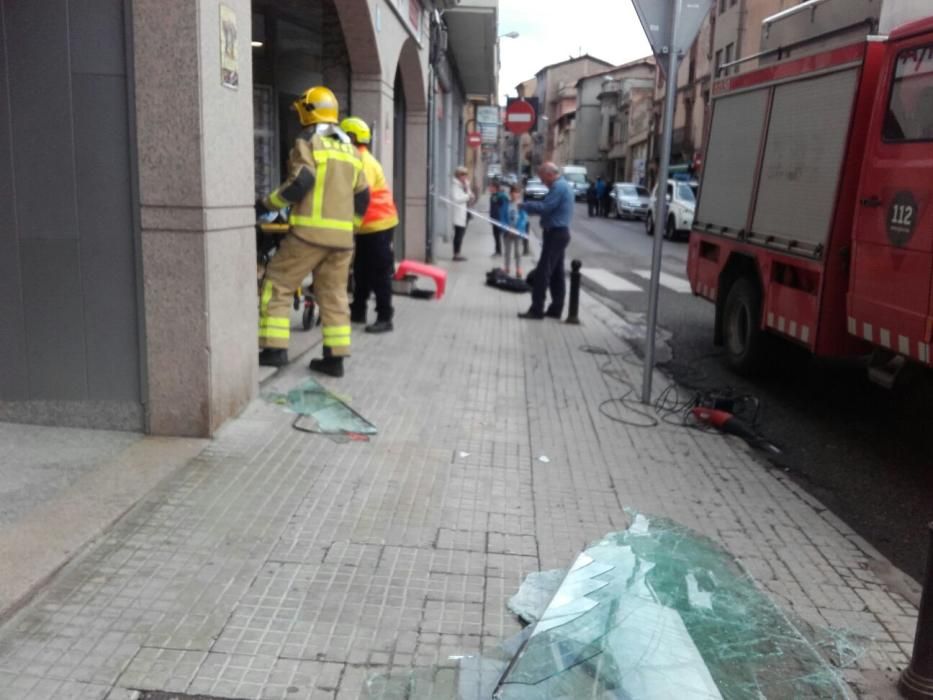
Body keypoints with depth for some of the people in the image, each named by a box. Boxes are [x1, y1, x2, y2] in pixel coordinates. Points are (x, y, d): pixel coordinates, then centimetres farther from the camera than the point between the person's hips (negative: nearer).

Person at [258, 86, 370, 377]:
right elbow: (362, 197, 18)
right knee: (334, 295, 10)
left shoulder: (307, 143, -3)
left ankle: (274, 349, -1)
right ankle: (335, 357, 8)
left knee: (277, 285, 3)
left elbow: (301, 182, -16)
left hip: (310, 231, -6)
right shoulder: (350, 150, 18)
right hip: (341, 235, 6)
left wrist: (269, 202, -4)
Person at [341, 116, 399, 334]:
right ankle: (358, 310, 27)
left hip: (378, 224, -10)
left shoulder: (364, 162, -17)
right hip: (366, 226, 10)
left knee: (379, 273, -6)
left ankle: (384, 318, -2)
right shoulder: (356, 160, 15)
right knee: (361, 271, 17)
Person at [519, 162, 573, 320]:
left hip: (555, 234, -11)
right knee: (557, 273, 12)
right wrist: (530, 206, 5)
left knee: (542, 273, -10)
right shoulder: (563, 185, 17)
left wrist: (525, 205, -11)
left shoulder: (558, 187, -16)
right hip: (560, 233, 11)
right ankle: (556, 309, 17)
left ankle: (536, 310, -9)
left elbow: (545, 207, -23)